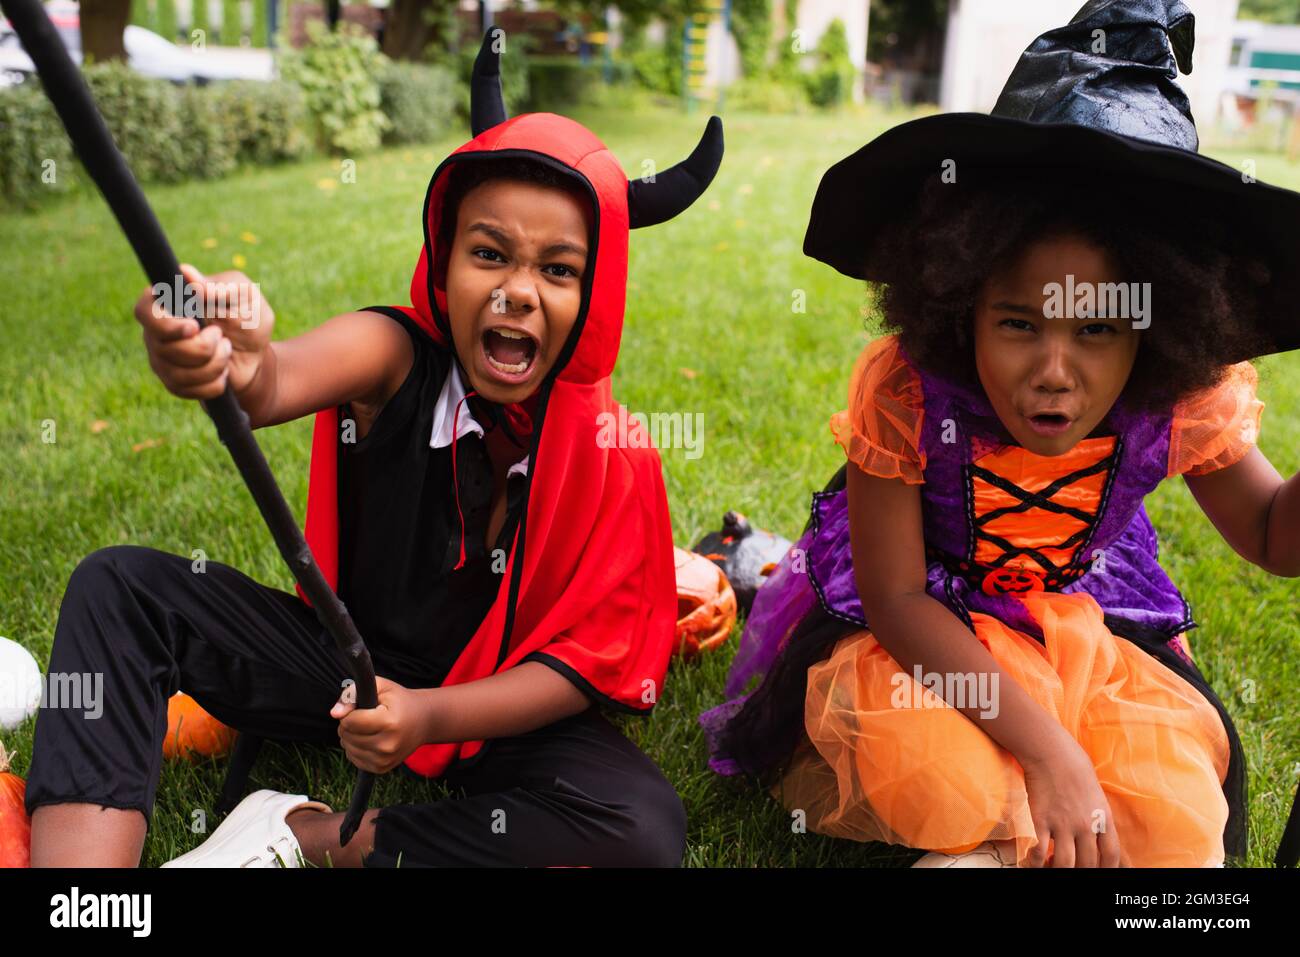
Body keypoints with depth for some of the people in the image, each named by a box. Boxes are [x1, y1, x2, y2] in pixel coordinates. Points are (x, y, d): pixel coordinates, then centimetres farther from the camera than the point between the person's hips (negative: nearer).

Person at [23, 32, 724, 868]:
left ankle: (306, 837, -19)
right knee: (119, 584, -15)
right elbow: (275, 385, -38)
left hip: (497, 708, -1)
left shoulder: (606, 448, -16)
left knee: (647, 826, -30)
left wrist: (433, 716, -28)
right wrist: (233, 364, -63)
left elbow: (587, 659, -13)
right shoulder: (397, 354, -14)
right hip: (344, 663, 1)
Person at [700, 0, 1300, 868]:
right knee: (941, 773, -31)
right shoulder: (907, 387, -29)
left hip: (1085, 622, 4)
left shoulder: (1184, 399, -19)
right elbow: (894, 598, -24)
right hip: (927, 628, -3)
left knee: (1181, 813, -16)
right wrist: (1045, 747, -31)